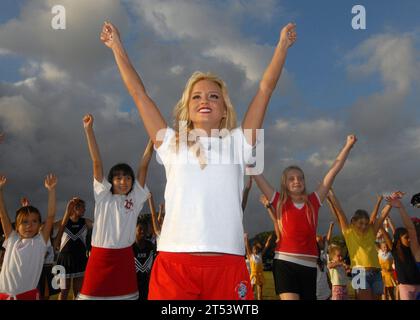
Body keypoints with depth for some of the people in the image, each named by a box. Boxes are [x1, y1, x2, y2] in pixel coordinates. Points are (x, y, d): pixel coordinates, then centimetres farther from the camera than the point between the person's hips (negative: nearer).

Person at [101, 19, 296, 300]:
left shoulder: (237, 143, 13)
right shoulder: (172, 144, 13)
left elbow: (265, 89, 12)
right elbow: (139, 93, 15)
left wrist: (283, 45, 12)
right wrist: (118, 47, 18)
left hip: (227, 263, 1)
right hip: (174, 262, 0)